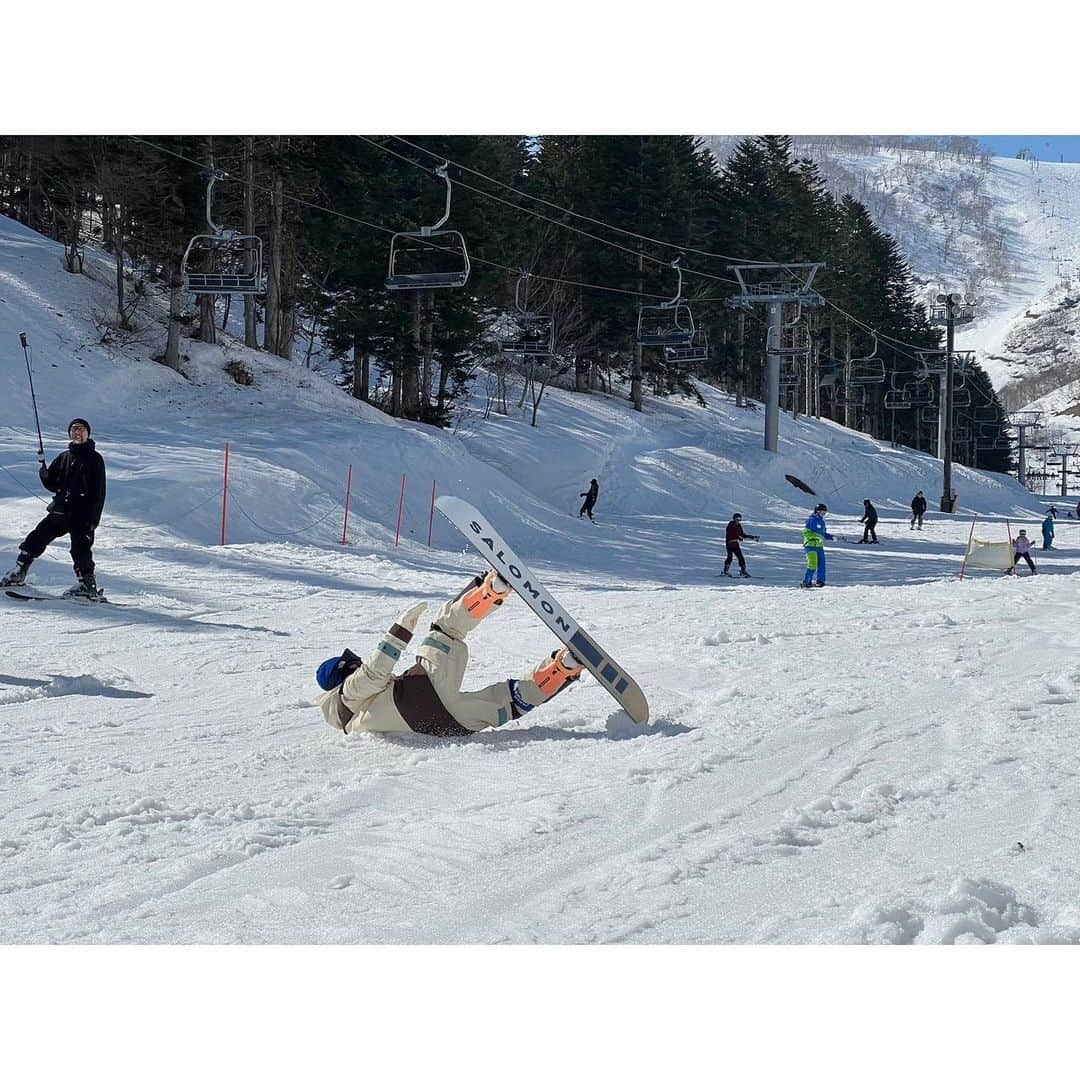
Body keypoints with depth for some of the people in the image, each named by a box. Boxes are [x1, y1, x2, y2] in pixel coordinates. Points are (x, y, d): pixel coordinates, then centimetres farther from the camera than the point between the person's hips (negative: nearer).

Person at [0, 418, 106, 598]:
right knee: (37, 538, 4)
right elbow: (52, 484, 19)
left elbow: (99, 492, -6)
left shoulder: (95, 459, -1)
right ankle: (18, 573, 14)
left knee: (81, 549, -12)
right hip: (61, 510, 5)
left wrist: (93, 519, -13)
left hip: (83, 515, -5)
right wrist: (44, 472, 2)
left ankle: (88, 585, -8)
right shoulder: (64, 458, 15)